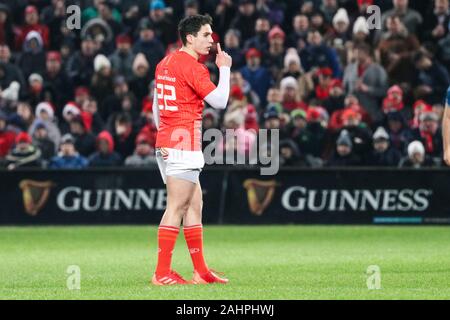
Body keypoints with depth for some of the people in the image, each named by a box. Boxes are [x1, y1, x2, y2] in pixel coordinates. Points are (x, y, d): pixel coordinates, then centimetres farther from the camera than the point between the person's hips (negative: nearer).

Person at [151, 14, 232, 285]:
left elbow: (156, 105, 21)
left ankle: (201, 271, 14)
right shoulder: (193, 67, -14)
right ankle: (162, 273, -8)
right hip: (184, 147, -10)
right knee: (177, 207, -8)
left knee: (194, 205, 12)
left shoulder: (165, 63, 14)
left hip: (166, 144, 10)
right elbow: (220, 101, -16)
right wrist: (225, 68, -4)